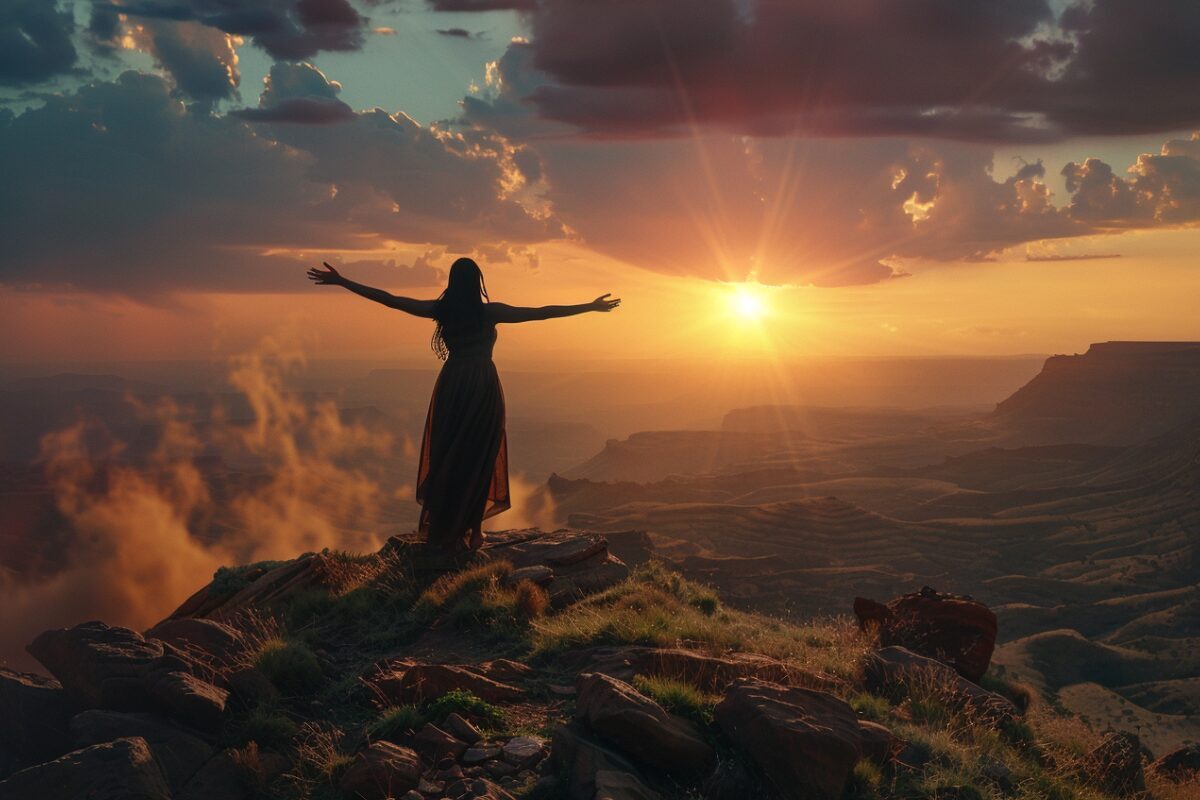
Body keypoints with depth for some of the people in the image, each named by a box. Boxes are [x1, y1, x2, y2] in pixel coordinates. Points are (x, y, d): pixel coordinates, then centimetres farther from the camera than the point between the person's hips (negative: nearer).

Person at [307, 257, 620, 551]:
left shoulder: (440, 309, -2)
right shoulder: (490, 312, -7)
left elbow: (388, 299, -1)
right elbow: (542, 312, -6)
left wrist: (341, 282, 6)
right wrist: (591, 306, 0)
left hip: (451, 386, 2)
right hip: (483, 387, -2)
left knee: (445, 456, 11)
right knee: (478, 457, 6)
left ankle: (441, 528, 13)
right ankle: (469, 530, 8)